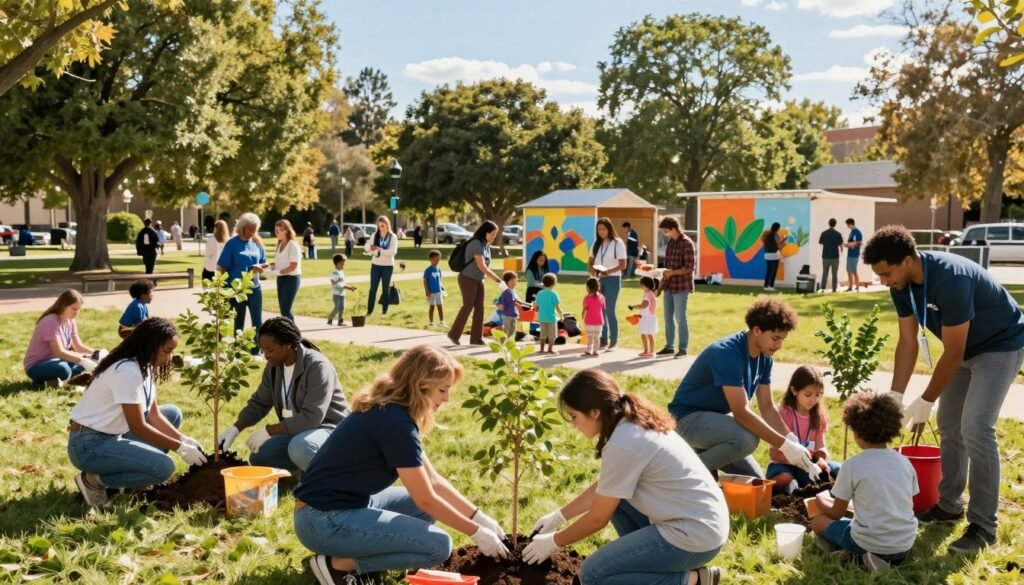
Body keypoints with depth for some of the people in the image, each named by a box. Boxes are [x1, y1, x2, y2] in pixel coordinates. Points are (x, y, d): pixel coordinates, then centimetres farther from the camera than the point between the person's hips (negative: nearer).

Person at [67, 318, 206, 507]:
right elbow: (138, 428, -24)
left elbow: (154, 414, 6)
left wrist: (183, 439, -7)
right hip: (89, 444, -10)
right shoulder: (127, 371, -24)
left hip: (113, 435, 10)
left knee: (173, 413, 10)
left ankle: (120, 466, 7)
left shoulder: (144, 366, 5)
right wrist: (180, 448, -18)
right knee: (163, 467, -23)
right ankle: (94, 479, -6)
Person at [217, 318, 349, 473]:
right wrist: (234, 429, -7)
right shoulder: (274, 366, -2)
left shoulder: (317, 366, -25)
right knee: (259, 457, -5)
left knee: (299, 447, -37)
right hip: (296, 430, 8)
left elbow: (311, 418, -31)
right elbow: (259, 403, 8)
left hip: (330, 429, -8)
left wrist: (268, 431, -28)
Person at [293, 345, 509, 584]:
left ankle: (352, 553, 8)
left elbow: (433, 481, 14)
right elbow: (426, 500, -15)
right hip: (324, 520, -10)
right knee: (438, 546, -12)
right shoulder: (395, 421, -21)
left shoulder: (390, 411, 9)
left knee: (433, 503, 17)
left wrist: (479, 516, 10)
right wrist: (477, 533, -5)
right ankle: (340, 565, -5)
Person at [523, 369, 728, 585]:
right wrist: (559, 516, 21)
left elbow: (598, 518, -10)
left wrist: (553, 542, 4)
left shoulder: (623, 445, -21)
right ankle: (649, 561, 14)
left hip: (696, 535, -10)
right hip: (705, 519, 10)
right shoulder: (633, 424, 6)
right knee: (610, 497, 20)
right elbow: (602, 488, 19)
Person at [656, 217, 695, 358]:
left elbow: (690, 268, -15)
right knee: (668, 318, 12)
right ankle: (669, 346, 22)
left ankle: (683, 348, 8)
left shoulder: (687, 243, -12)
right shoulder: (669, 242, 11)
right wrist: (662, 284, 15)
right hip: (669, 286, 7)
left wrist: (672, 272, -21)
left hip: (681, 287, -7)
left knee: (680, 318, -1)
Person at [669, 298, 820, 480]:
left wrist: (796, 444, -10)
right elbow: (742, 413, -32)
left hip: (716, 419, 9)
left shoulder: (764, 357, -2)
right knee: (747, 439, -34)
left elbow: (768, 408, 2)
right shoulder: (728, 353, -28)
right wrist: (785, 445, -31)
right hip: (689, 417, -9)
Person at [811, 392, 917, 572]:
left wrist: (823, 500, 23)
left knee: (818, 521, 17)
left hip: (869, 544, -6)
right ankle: (892, 556, 10)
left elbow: (837, 513, 0)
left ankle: (865, 557, -2)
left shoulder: (852, 465, -10)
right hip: (905, 545, 6)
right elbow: (905, 505, 14)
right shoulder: (904, 462, 3)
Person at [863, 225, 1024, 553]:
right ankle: (949, 505, 25)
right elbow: (908, 341, -5)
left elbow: (952, 352, -30)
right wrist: (895, 397, -12)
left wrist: (926, 401, -21)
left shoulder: (950, 278, -36)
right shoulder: (902, 284, -11)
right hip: (966, 346, 8)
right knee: (949, 425, 11)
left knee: (975, 428, -17)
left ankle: (984, 525, -9)